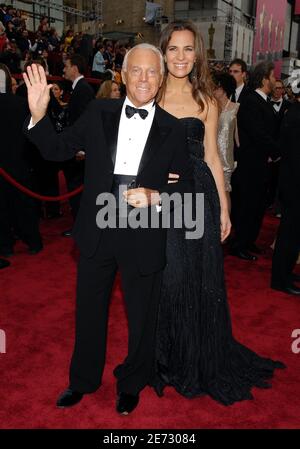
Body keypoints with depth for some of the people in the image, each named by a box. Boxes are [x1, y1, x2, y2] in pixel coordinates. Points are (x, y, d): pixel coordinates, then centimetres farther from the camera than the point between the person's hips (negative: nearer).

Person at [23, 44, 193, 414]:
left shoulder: (172, 129, -3)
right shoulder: (98, 113, 0)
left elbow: (185, 185, 0)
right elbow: (58, 150, 2)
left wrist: (156, 197, -19)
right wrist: (38, 115, -14)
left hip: (144, 237, -1)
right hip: (96, 231, 2)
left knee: (141, 316, 16)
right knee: (89, 311, 18)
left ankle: (131, 383, 44)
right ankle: (83, 380, 45)